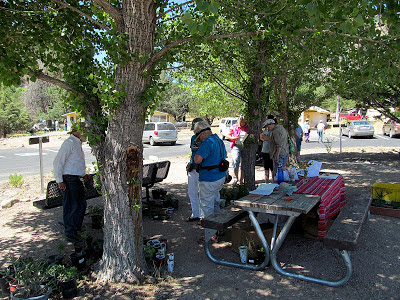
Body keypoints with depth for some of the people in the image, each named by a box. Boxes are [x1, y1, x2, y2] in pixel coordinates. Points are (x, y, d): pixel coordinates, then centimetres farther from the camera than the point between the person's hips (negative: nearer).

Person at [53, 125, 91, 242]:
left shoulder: (78, 143, 17)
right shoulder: (69, 143, -13)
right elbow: (58, 162, -17)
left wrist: (83, 174, 17)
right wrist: (59, 181, -19)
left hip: (77, 179, 10)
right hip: (69, 180, -10)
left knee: (81, 205, 14)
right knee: (71, 206, -1)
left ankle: (76, 229, 29)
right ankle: (70, 232, 13)